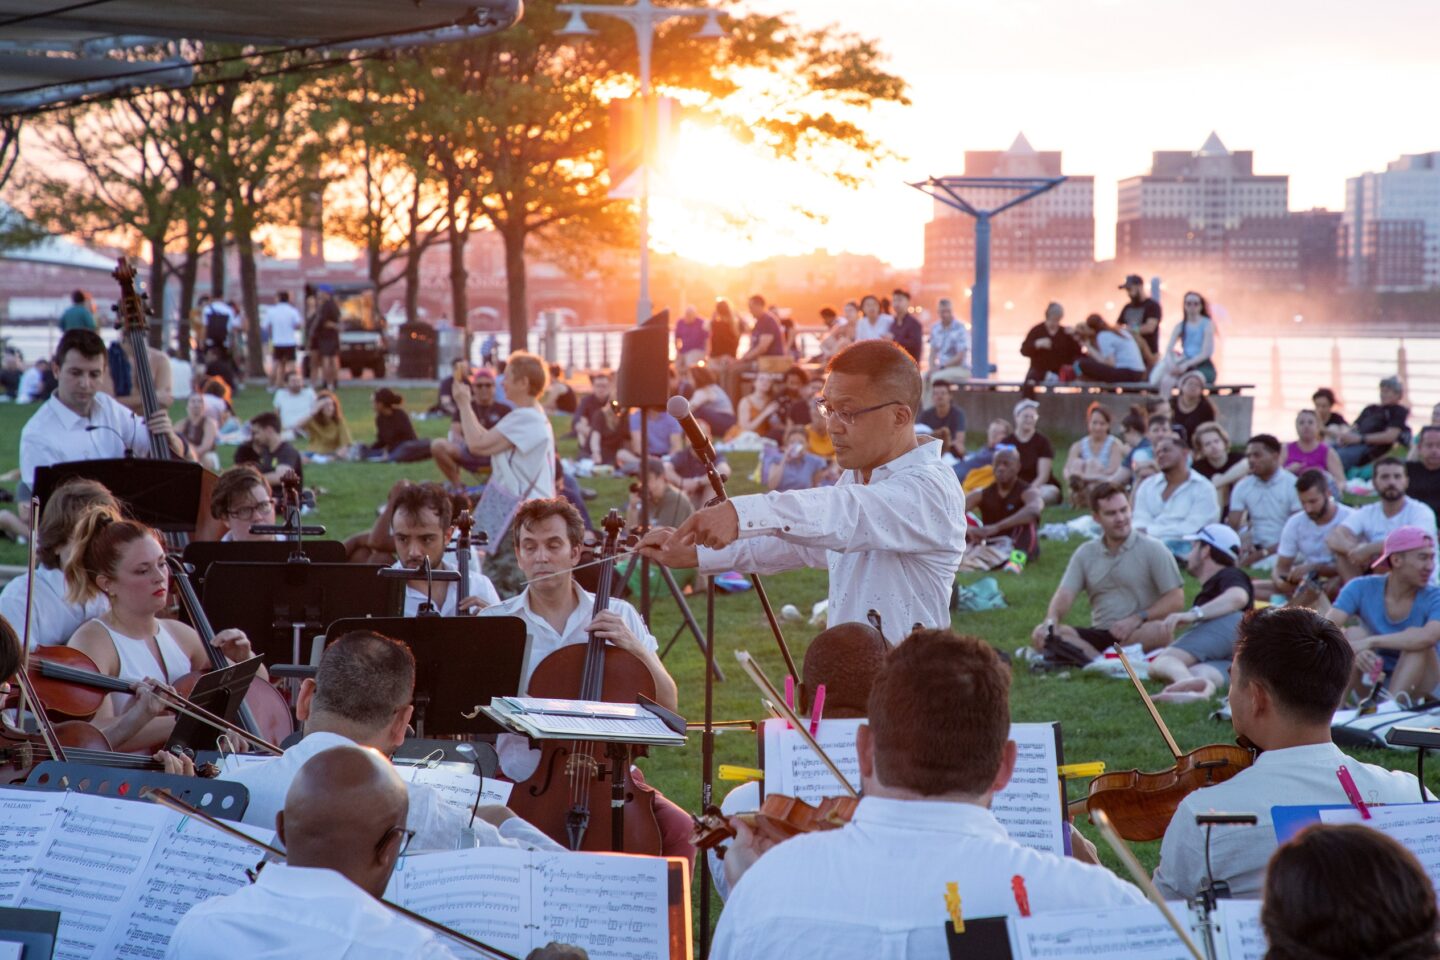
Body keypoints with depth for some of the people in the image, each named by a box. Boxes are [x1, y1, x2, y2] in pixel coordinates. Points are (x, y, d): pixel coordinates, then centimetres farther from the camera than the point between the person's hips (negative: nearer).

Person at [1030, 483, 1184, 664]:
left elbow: (1176, 599, -4)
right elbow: (1064, 594, 1)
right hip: (1100, 636, 4)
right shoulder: (1085, 554, 11)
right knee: (1041, 635, -22)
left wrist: (1137, 619, -18)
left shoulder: (1152, 549, 0)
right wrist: (1051, 621, -22)